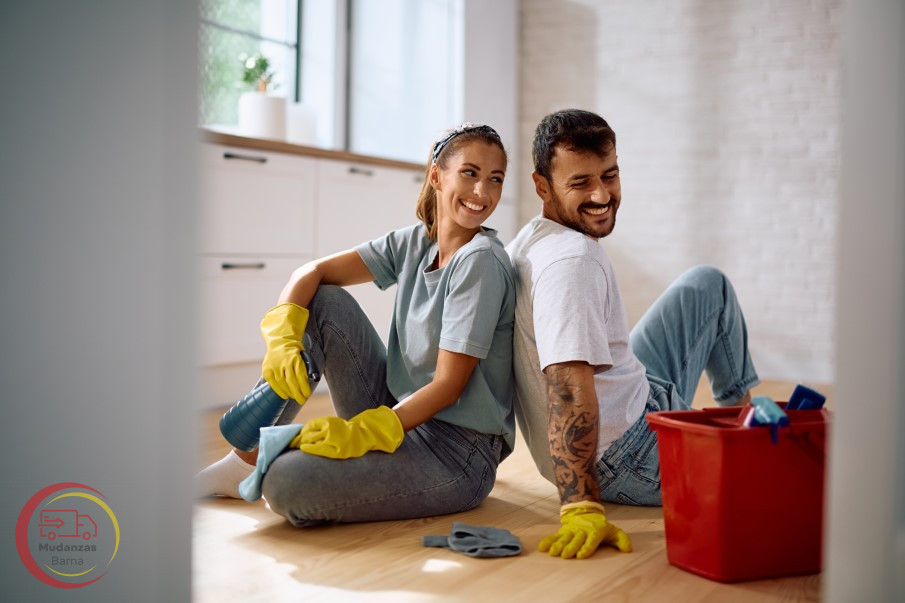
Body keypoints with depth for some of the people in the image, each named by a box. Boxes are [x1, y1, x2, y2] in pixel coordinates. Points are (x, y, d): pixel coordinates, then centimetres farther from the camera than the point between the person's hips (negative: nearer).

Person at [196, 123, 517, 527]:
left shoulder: (480, 261, -15)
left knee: (288, 483, -30)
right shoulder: (413, 243, 5)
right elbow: (313, 272, 0)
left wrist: (362, 433, -27)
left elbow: (449, 386, -18)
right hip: (398, 414, 7)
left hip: (457, 455, -7)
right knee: (322, 301, -3)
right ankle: (252, 455, 4)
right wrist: (282, 337, -19)